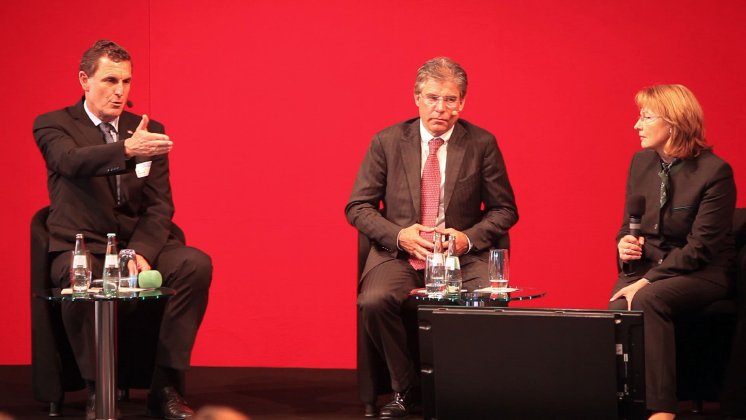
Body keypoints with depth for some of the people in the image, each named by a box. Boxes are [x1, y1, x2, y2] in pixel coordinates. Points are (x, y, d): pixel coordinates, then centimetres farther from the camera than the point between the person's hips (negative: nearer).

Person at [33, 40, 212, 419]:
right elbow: (72, 161, -24)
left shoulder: (149, 130, 12)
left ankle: (165, 388, -19)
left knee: (196, 264, -25)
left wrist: (140, 252, -14)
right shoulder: (53, 125, 1)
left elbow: (160, 204, 6)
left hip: (140, 244, 4)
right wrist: (127, 149, -42)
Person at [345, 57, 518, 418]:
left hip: (464, 255, 0)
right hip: (400, 253, 1)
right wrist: (400, 235, -13)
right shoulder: (387, 142, 3)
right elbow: (358, 208, 5)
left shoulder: (482, 144, 3)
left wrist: (468, 238, -13)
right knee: (374, 302, -30)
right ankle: (406, 389, -5)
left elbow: (505, 210, 7)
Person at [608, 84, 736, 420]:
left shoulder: (715, 172, -13)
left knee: (647, 299, -35)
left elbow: (700, 247, -16)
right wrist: (624, 245, -9)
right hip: (646, 265, 5)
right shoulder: (641, 162, 7)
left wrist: (647, 281, -22)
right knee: (619, 308, -28)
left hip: (702, 274, -5)